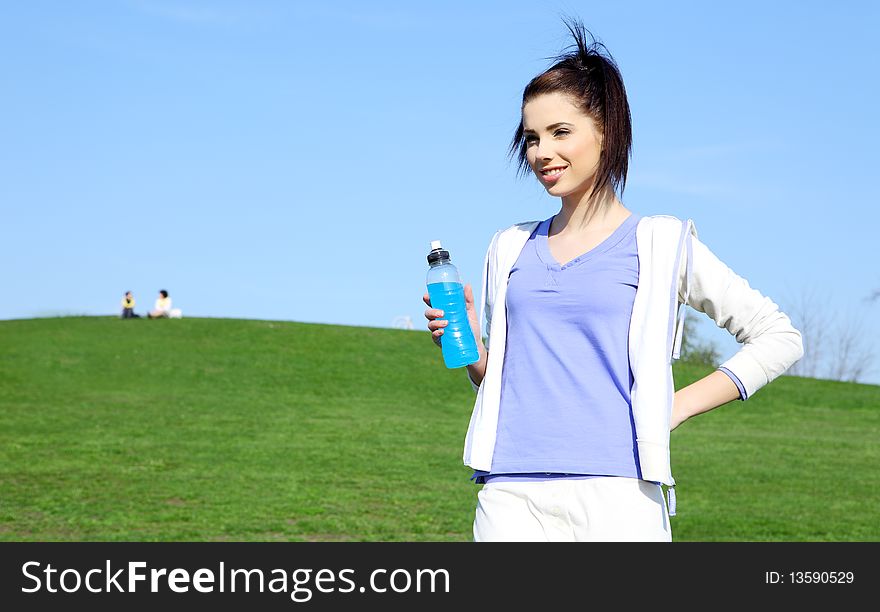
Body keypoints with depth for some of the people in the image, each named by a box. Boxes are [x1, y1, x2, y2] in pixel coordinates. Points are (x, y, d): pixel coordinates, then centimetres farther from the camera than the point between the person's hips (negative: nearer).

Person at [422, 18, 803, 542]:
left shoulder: (662, 243, 5)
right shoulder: (510, 249, 17)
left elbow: (779, 337, 7)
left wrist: (677, 407, -1)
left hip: (619, 498, -3)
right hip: (513, 497, 3)